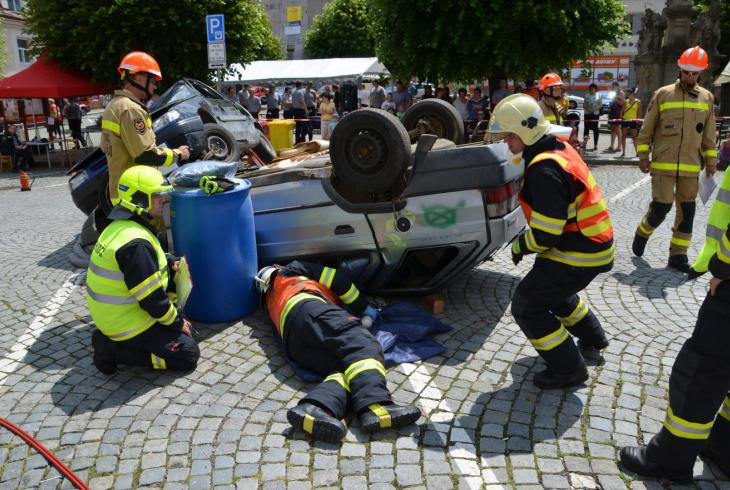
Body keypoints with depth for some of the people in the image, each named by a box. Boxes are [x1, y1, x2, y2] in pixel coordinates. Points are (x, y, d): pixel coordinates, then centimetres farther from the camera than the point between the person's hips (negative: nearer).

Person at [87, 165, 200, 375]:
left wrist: (169, 263, 3)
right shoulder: (135, 243, -27)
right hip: (128, 326, -9)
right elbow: (151, 299, -24)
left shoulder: (119, 227, 4)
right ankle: (114, 349, -4)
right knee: (188, 354, -4)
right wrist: (177, 322, -10)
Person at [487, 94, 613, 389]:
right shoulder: (559, 150, 6)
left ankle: (568, 369, 10)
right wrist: (526, 241, 13)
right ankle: (593, 339, 49)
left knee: (527, 307, -3)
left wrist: (520, 246, -8)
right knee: (554, 290, 31)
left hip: (577, 254, -10)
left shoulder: (545, 171, -26)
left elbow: (544, 234, -27)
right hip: (591, 243, 10)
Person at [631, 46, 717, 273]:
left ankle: (678, 255, 14)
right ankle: (642, 234, 22)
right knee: (661, 207, -7)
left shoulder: (707, 98, 8)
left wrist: (711, 161, 11)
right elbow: (647, 129, 2)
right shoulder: (662, 94, -1)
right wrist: (643, 156, -2)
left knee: (687, 210, 5)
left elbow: (709, 134, 13)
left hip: (690, 167, 4)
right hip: (663, 164, -4)